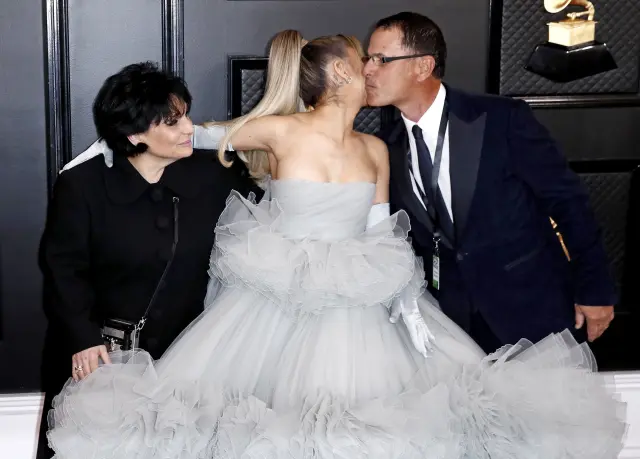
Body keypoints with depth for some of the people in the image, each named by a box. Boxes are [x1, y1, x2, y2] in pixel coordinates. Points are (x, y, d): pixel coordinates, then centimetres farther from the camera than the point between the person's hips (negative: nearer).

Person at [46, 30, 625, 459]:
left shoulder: (376, 149, 6)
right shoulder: (280, 129, -8)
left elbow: (383, 237, 11)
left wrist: (409, 305, 2)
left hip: (354, 303, 3)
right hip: (275, 302, -3)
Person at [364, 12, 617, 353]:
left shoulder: (503, 119, -16)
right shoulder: (388, 149, -1)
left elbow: (567, 200, -11)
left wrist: (595, 290, -8)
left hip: (533, 308, -4)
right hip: (455, 317, 4)